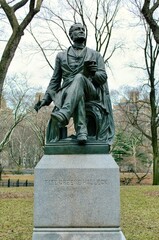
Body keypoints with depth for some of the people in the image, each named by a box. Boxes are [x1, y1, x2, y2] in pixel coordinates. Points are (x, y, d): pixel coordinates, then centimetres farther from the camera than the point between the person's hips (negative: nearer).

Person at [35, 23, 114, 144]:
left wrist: (93, 73, -17)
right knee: (78, 95, -38)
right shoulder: (61, 56, 20)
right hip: (68, 93, 1)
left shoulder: (95, 55, 17)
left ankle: (64, 114, -55)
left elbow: (103, 77, 7)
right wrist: (46, 98, 5)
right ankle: (81, 132, -51)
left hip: (91, 92, 0)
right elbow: (55, 80, 19)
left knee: (79, 77, -36)